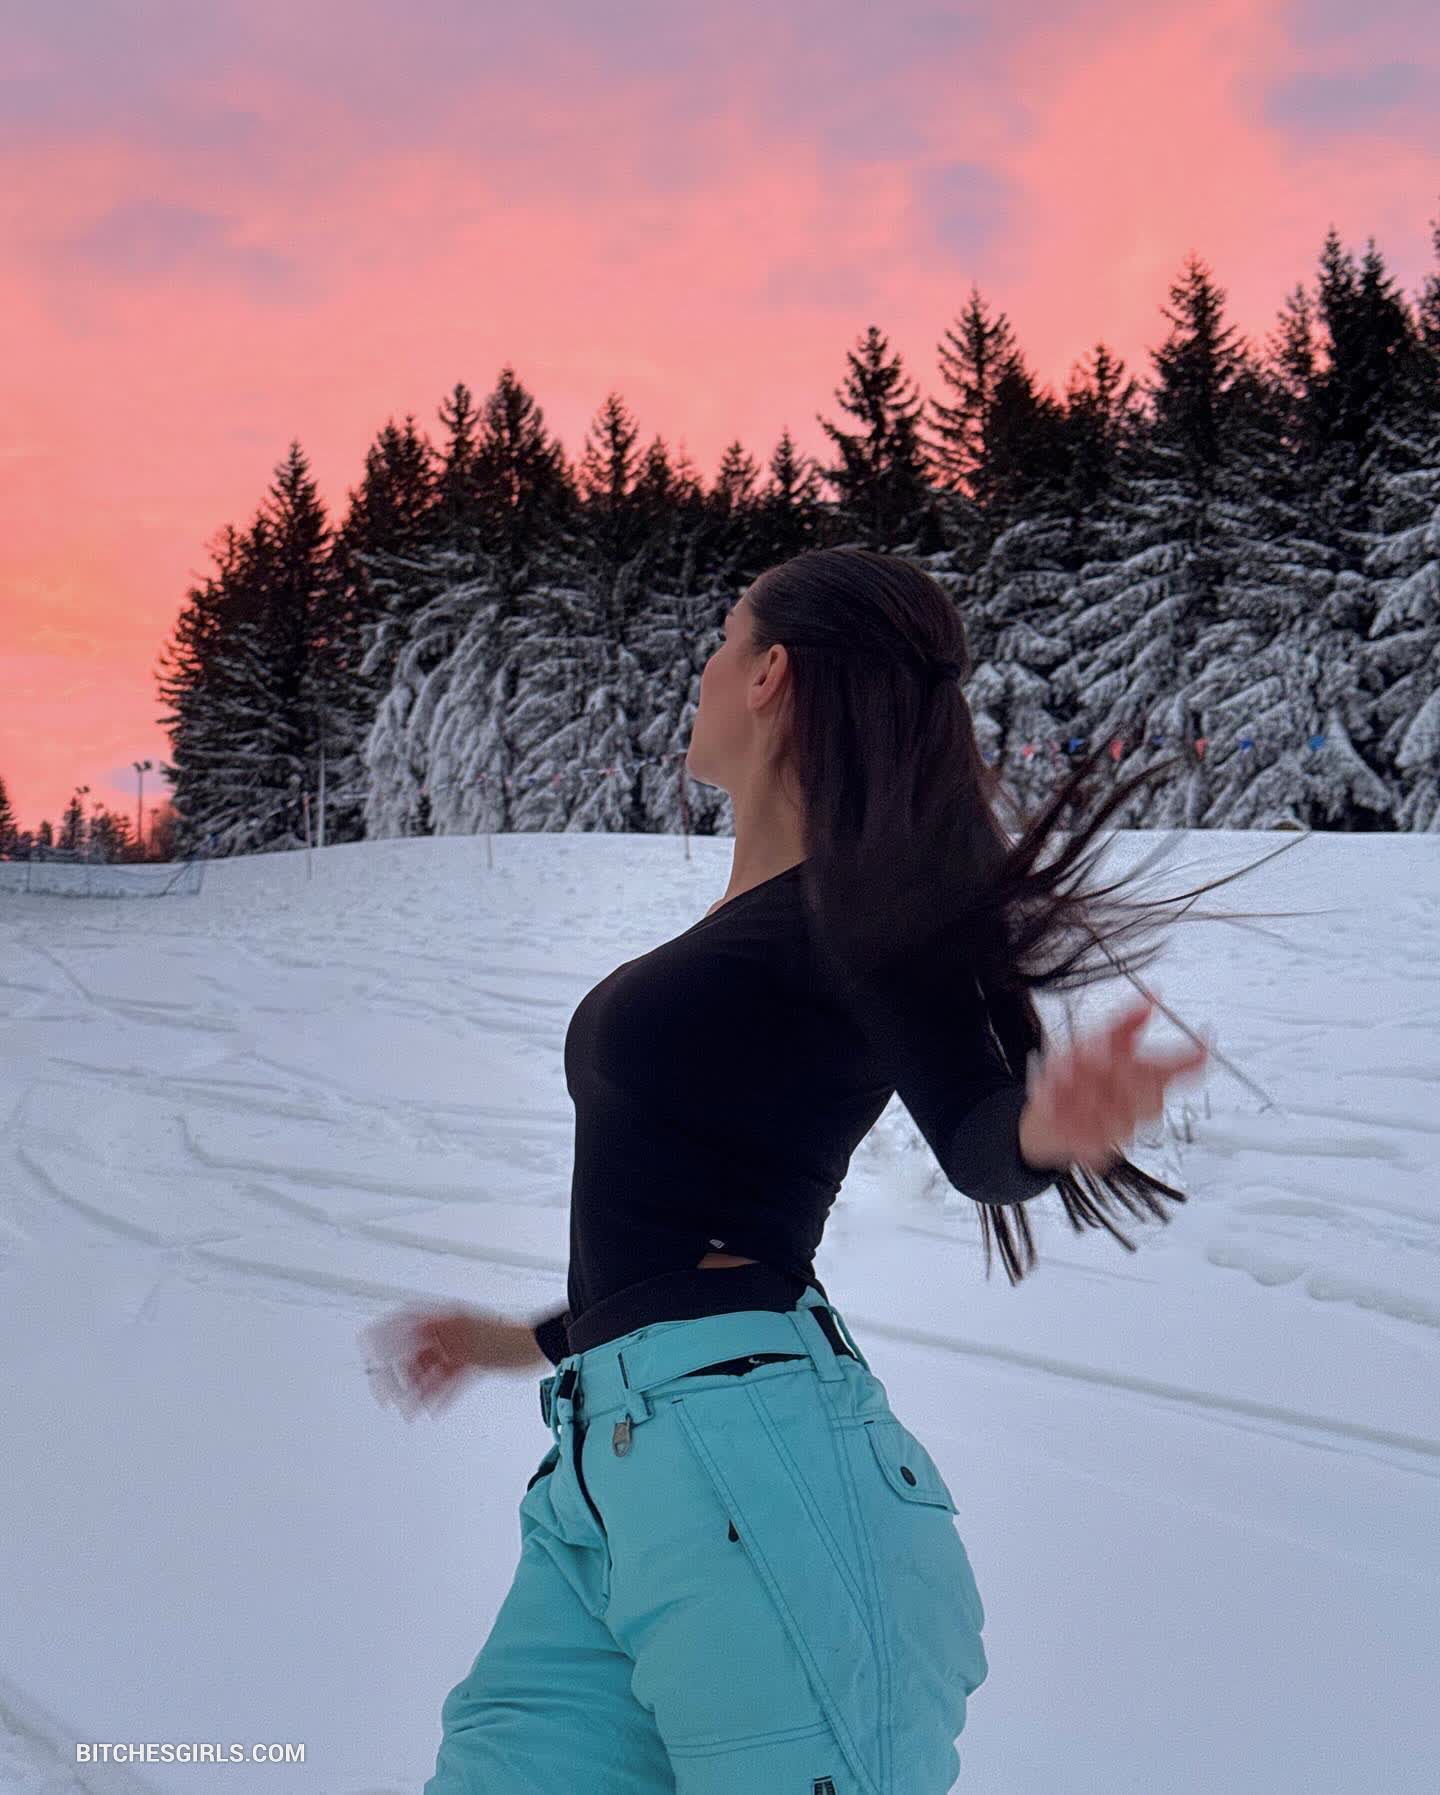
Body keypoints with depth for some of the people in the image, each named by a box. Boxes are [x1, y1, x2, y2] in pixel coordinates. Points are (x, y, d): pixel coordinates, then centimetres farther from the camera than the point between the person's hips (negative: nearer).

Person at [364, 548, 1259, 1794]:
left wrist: (1051, 1126, -39)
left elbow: (975, 1136, -16)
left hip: (747, 1461, -8)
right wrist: (523, 1342, 35)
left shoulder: (851, 900, -4)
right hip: (603, 1476, 9)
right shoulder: (752, 925, 20)